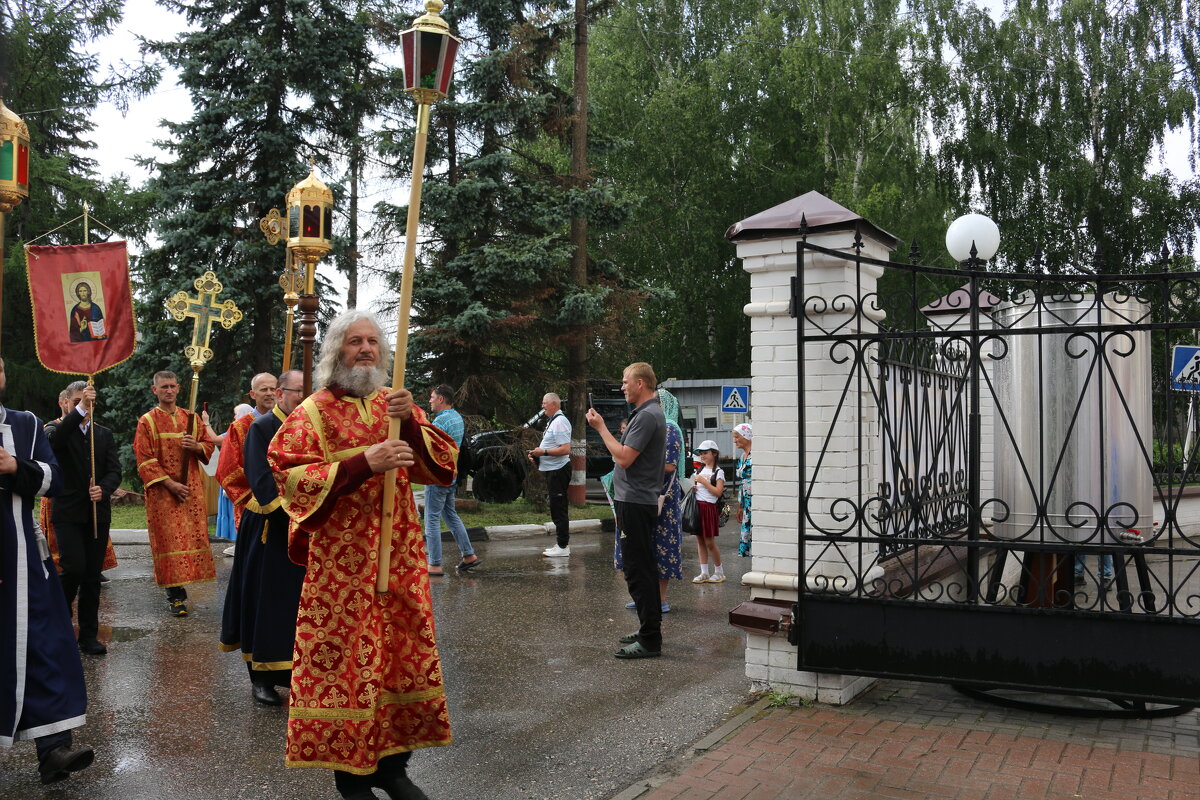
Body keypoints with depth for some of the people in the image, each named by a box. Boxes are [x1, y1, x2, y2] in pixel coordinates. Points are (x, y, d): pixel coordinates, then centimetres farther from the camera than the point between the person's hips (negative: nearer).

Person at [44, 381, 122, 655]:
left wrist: (104, 489, -16)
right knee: (74, 568, -14)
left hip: (97, 513, 3)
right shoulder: (57, 429, 2)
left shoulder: (104, 434, 12)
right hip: (68, 512, -3)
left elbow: (115, 470, 4)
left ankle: (89, 635, 13)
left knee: (93, 575, 5)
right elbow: (54, 439, -24)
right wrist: (80, 409, -35)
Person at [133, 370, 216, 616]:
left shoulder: (191, 418, 10)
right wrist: (170, 484, -14)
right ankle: (176, 595, 0)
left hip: (192, 489, 3)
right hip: (162, 492, -3)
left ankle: (179, 587, 16)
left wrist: (196, 446, -10)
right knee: (169, 540, -5)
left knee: (193, 537, 1)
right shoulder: (147, 421, 0)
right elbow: (145, 461, -5)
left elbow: (209, 445, 14)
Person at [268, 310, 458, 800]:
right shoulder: (313, 412, -1)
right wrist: (363, 463, -20)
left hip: (399, 556, 4)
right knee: (344, 655, -2)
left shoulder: (394, 403, 11)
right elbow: (291, 476, -12)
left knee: (402, 651, 7)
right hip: (341, 562, -4)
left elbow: (441, 463, 4)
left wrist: (410, 422, -13)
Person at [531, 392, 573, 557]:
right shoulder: (552, 421, 16)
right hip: (553, 470, 11)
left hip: (558, 470, -11)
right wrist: (537, 454, 11)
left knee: (558, 510, -6)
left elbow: (565, 449, -24)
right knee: (557, 509, 15)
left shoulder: (559, 422, -17)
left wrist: (543, 452, -20)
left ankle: (563, 547, -1)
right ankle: (562, 543, 22)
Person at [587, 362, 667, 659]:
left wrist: (601, 427, -13)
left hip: (635, 503, -11)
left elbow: (624, 457, -21)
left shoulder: (647, 416, -17)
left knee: (638, 571, -8)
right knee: (644, 569, 16)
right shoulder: (648, 413, 17)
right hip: (639, 501, 11)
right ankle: (650, 631, 25)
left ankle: (649, 640, -6)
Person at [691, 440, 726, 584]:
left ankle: (719, 571, 11)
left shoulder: (718, 472, -4)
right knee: (700, 541, 6)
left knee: (709, 542, -4)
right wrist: (692, 488, 5)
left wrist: (703, 481, -15)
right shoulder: (700, 470, 16)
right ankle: (704, 573, 12)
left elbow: (718, 492, -13)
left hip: (709, 508, -6)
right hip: (697, 506, 6)